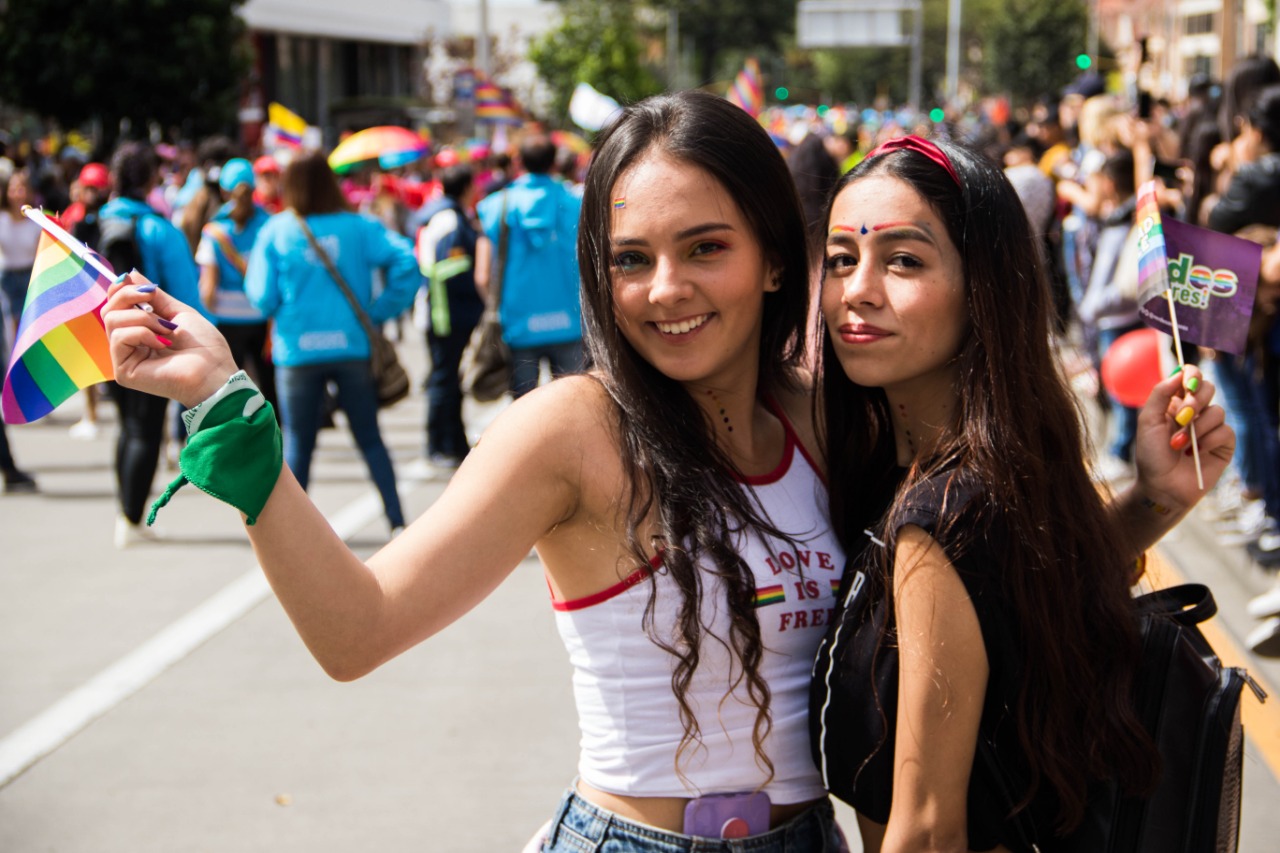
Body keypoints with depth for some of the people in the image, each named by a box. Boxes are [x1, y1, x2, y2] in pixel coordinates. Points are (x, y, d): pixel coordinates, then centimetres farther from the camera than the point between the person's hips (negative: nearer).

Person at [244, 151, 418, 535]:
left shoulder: (275, 232, -2)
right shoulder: (359, 227, 0)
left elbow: (262, 298, -5)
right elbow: (405, 261, -12)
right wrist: (380, 310, -2)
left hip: (297, 352, -1)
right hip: (352, 347, 1)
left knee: (297, 444, 9)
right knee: (370, 439, 10)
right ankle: (397, 521, 7)